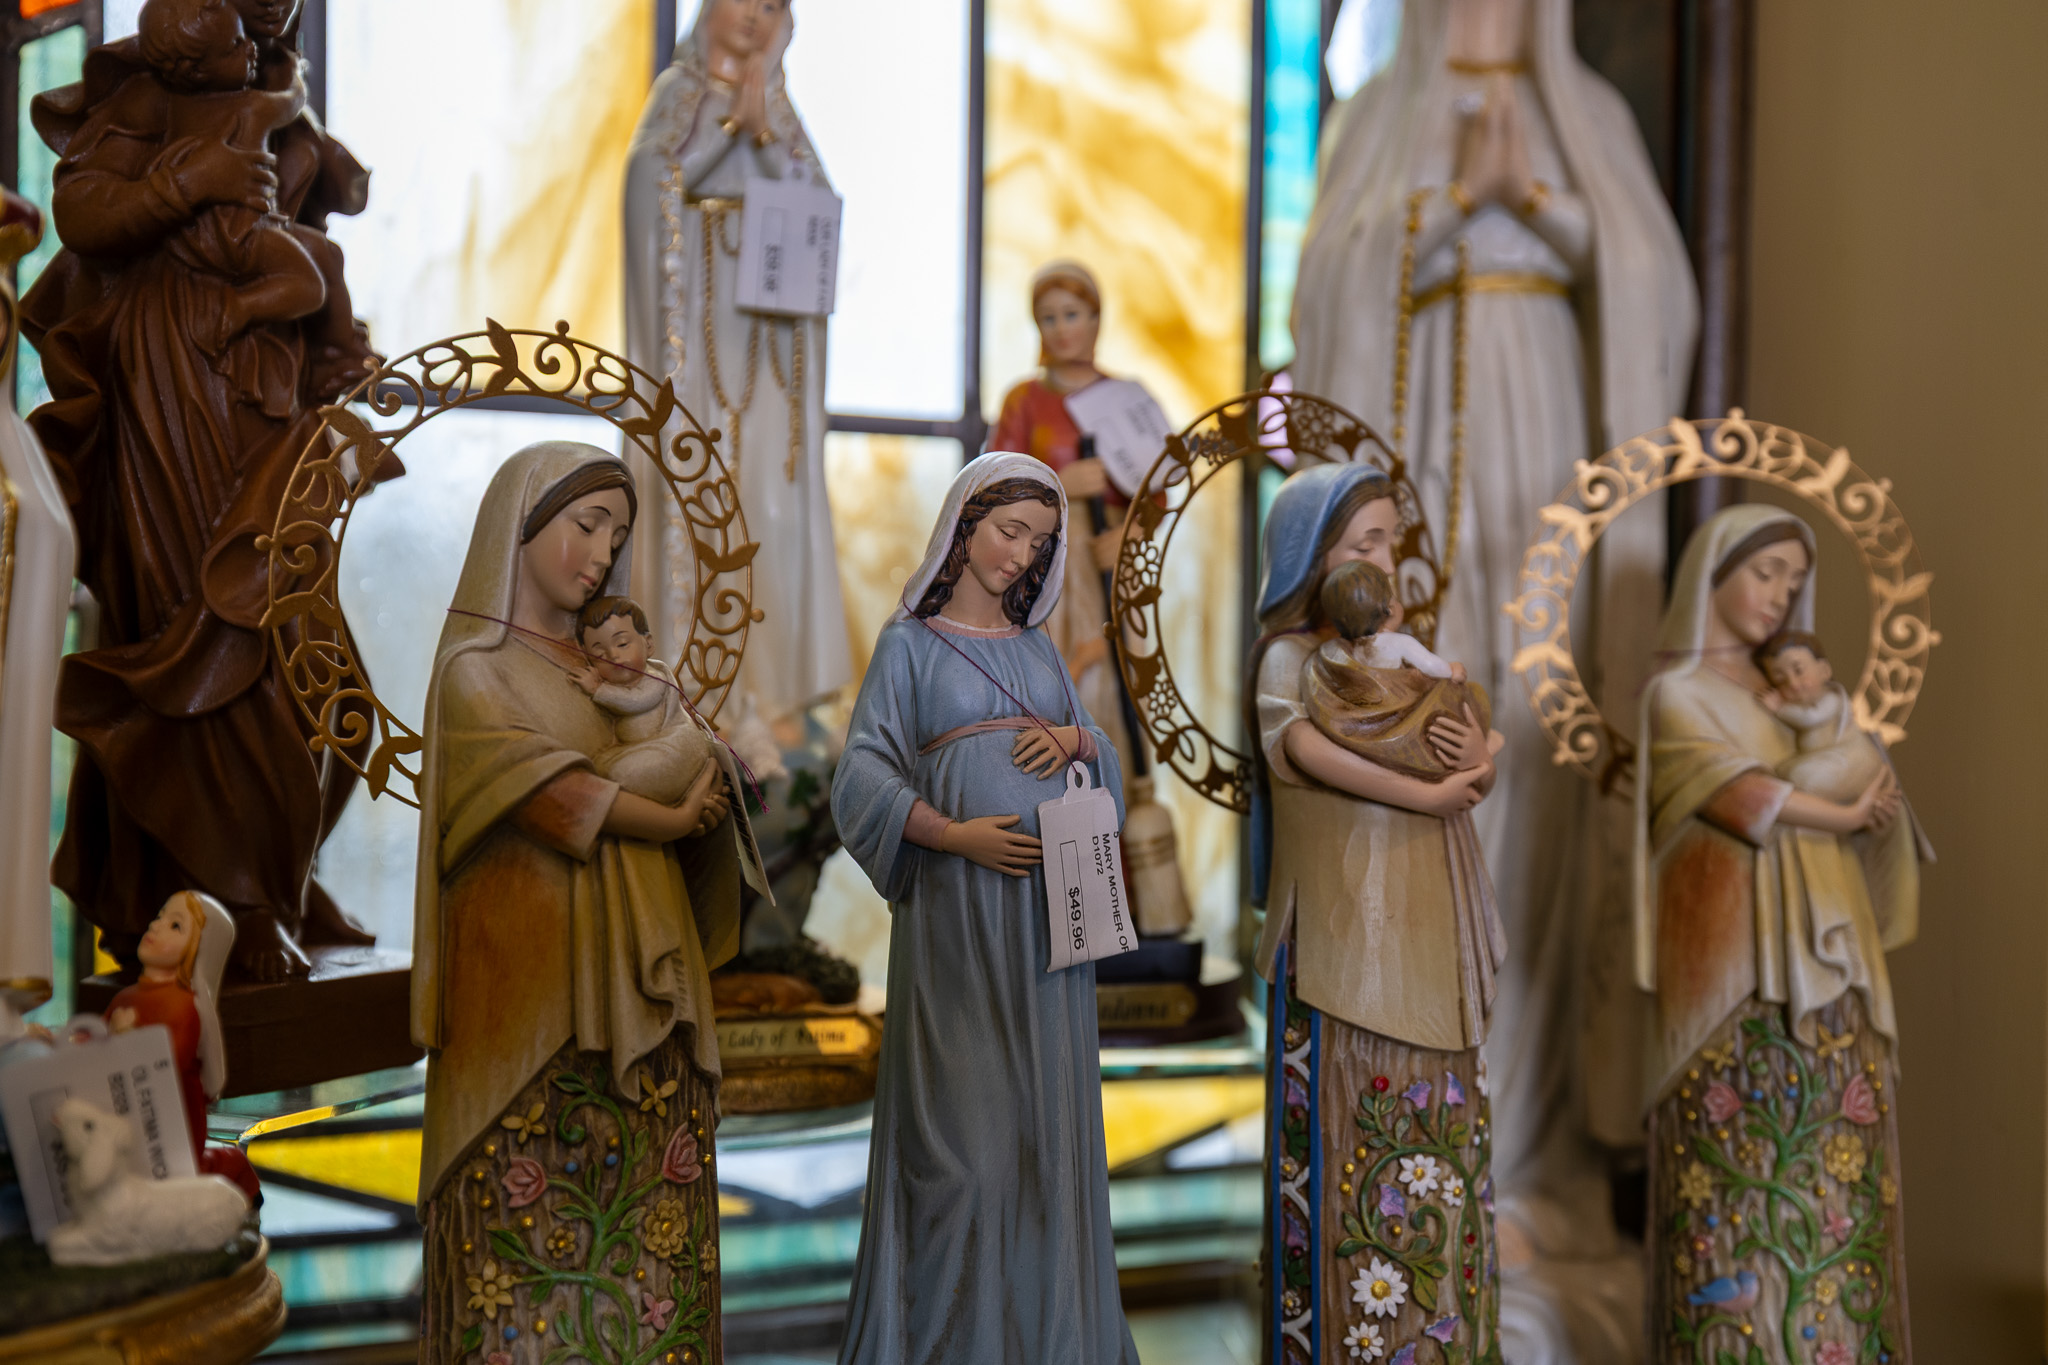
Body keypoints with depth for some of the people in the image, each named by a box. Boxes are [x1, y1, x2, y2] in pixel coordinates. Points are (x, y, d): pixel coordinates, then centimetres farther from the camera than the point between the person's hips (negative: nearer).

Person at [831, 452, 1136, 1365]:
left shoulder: (1036, 646, 16)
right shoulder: (910, 642, 3)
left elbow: (1103, 755, 18)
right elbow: (865, 777, -4)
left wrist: (1074, 736, -4)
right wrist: (957, 835, -17)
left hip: (1051, 905, 5)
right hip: (958, 906, -4)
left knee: (1049, 1106, 5)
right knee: (962, 1114, -5)